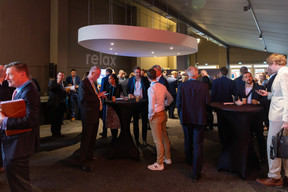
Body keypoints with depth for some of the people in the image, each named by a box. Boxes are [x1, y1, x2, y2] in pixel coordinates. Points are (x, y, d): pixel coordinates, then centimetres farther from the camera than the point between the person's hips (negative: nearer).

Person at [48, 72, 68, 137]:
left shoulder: (65, 83, 15)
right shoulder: (52, 81, 0)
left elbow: (67, 91, 15)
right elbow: (50, 88, -18)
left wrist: (67, 91, -8)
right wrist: (57, 83, -18)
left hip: (62, 103, 4)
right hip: (54, 103, -4)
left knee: (60, 119, 8)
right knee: (54, 119, 1)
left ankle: (58, 132, 20)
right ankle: (54, 133, 12)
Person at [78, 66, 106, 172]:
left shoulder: (94, 83, 15)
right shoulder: (83, 83, -15)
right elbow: (83, 98, -27)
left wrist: (100, 95, 6)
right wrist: (97, 96, -21)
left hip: (95, 115, 9)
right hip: (88, 115, -9)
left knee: (92, 137, 20)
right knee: (86, 138, -2)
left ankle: (89, 155, 37)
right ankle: (83, 161, 8)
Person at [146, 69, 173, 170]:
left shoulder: (151, 89, -20)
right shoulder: (162, 86, 2)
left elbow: (151, 106, -24)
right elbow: (170, 98, 15)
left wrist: (150, 116, -10)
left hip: (156, 116, -8)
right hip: (163, 113, 8)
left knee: (158, 140, 1)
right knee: (164, 136, 19)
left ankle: (159, 164, 12)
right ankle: (167, 158, 34)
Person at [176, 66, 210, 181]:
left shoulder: (181, 86, -9)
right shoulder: (203, 86, -12)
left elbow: (178, 103, -6)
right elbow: (207, 102, -8)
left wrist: (181, 115, 8)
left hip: (186, 118, 2)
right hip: (200, 118, -2)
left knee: (188, 140, 24)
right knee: (198, 144, 4)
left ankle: (189, 160, 48)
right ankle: (196, 173, 7)